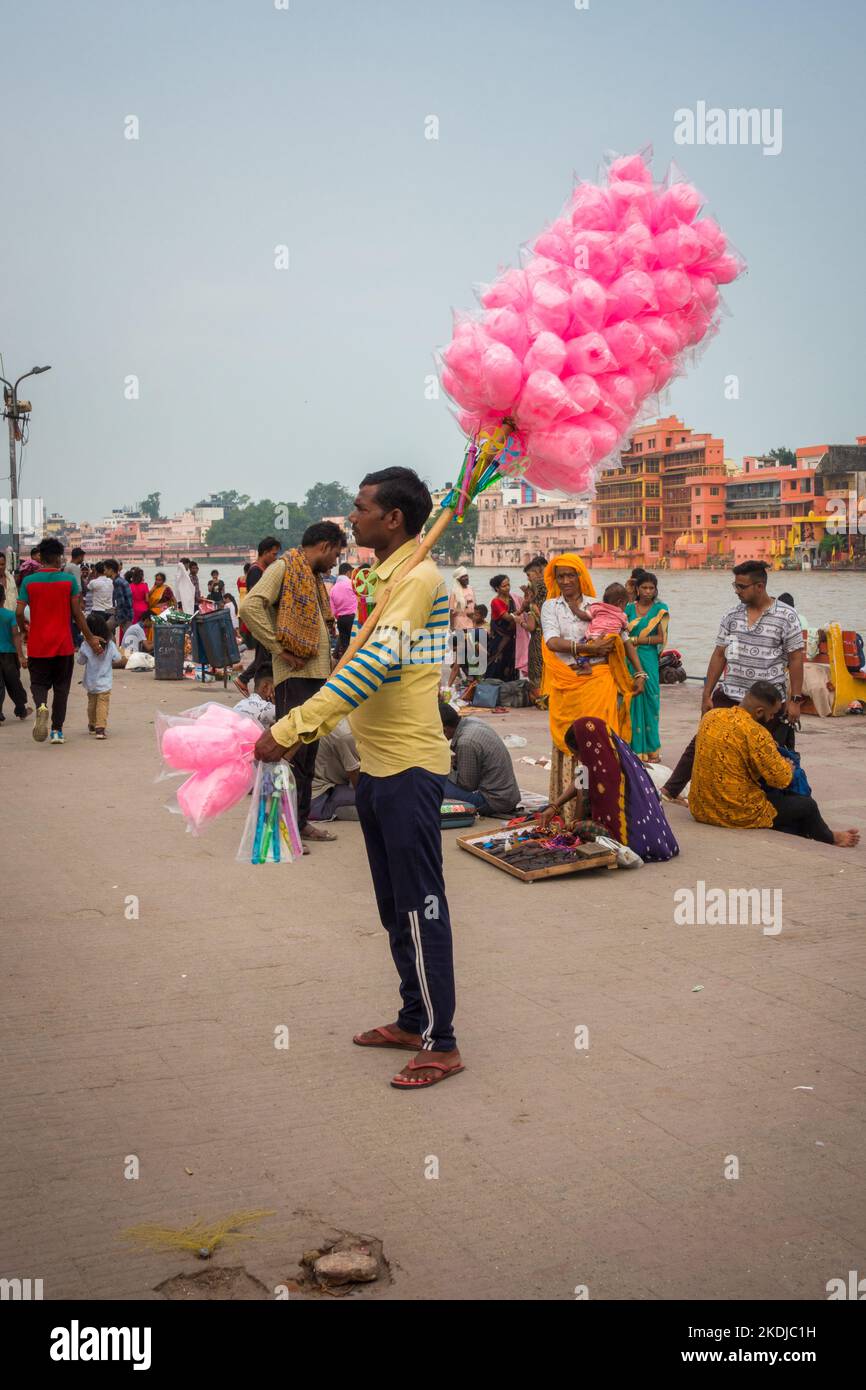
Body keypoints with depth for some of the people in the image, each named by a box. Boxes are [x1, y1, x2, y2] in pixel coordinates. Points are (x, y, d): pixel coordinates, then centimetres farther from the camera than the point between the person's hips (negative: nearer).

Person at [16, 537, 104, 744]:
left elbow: (19, 612, -6)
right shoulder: (69, 580, -5)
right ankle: (57, 730, 10)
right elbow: (77, 612, -4)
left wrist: (23, 630, 14)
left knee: (38, 683, 11)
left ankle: (41, 706, -21)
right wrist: (90, 637, 5)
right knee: (61, 687, 11)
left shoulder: (28, 581, -3)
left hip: (37, 645, 0)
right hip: (63, 645, 0)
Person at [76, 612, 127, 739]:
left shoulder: (85, 645, -11)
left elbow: (80, 661, 0)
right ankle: (100, 728, -15)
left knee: (91, 703, 20)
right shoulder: (110, 645, -11)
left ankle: (92, 726, 34)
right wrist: (125, 656, 21)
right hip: (105, 683, -2)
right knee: (103, 705, -3)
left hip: (91, 682, 2)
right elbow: (118, 659, 0)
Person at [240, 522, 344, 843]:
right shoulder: (284, 569, -8)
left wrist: (328, 665, 12)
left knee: (307, 755, 13)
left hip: (317, 676, 9)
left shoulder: (313, 578, 20)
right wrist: (279, 649, -20)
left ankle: (300, 821, 21)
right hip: (295, 676, -9)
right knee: (292, 752, -7)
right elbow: (250, 606, -23)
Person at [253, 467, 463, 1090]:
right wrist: (312, 727, 15)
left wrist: (291, 728, -30)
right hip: (377, 764, 10)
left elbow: (377, 661, -27)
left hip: (409, 765, -10)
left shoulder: (420, 578, -16)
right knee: (396, 907, 16)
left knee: (420, 907, -3)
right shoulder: (384, 577, 16)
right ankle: (414, 1021, 28)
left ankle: (441, 1044, 6)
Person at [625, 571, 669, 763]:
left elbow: (661, 638, -5)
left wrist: (636, 640, -9)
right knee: (631, 700, 0)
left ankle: (651, 748, 4)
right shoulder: (629, 608, 10)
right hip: (629, 659, 2)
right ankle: (634, 747, 6)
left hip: (649, 659, -2)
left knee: (649, 701, -3)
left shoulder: (660, 609, 3)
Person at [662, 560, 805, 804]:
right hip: (728, 696, 3)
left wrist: (795, 700, -9)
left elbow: (795, 659, -5)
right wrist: (707, 695, 7)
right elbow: (719, 656, 9)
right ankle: (671, 789, 13)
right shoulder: (732, 615, 5)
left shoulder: (786, 616, -6)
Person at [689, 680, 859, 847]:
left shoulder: (710, 716, 0)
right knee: (807, 804, 14)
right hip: (738, 816, -7)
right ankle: (830, 839, 41)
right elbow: (782, 779, -18)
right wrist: (786, 766, 6)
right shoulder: (755, 733, -23)